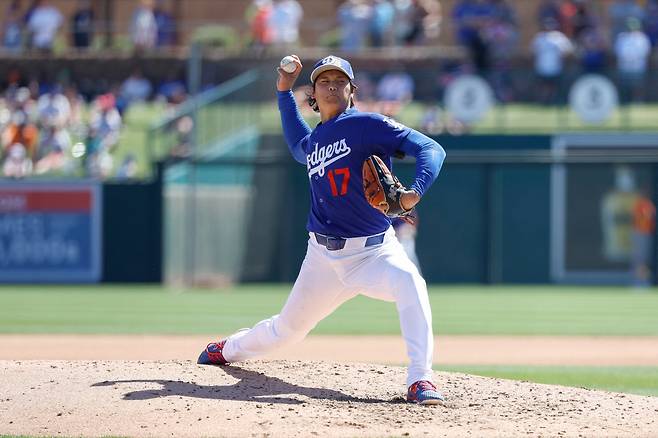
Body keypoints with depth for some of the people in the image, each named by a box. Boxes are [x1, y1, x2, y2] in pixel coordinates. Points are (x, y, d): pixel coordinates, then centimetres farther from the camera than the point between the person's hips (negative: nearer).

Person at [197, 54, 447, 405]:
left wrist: (415, 191, -36)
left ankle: (420, 380, -37)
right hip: (324, 256, 5)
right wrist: (284, 91, 31)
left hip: (374, 252, -5)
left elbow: (430, 149, -17)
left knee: (409, 283, -37)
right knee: (287, 329, 18)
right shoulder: (313, 141, 12)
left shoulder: (367, 125, -9)